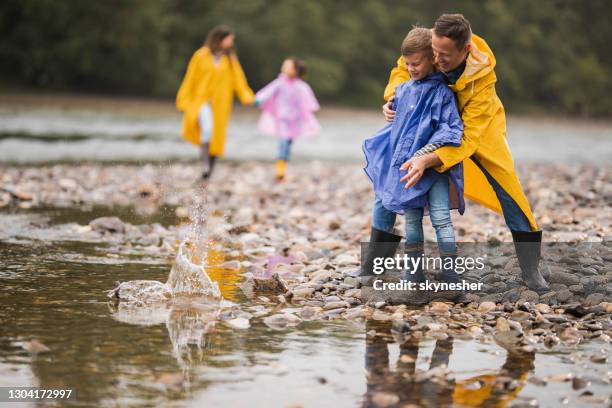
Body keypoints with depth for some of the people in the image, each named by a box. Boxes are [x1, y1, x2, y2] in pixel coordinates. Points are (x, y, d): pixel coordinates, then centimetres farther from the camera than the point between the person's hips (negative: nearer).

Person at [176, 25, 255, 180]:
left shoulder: (230, 58, 6)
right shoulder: (201, 56, -3)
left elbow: (237, 78, -1)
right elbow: (190, 79, 2)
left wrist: (246, 96, -16)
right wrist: (184, 101, 2)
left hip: (220, 103, 4)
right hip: (202, 100, -3)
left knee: (216, 140, 5)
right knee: (207, 127, -29)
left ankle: (209, 170, 19)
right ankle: (205, 165, -27)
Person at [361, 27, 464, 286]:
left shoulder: (442, 93, -9)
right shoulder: (403, 90, 9)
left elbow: (451, 129, -15)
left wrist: (427, 152, -22)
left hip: (434, 166, -5)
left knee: (441, 219, -8)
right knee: (411, 221, 7)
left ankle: (451, 279, -5)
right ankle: (415, 277, 13)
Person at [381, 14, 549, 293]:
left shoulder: (482, 80, -38)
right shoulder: (430, 46, -29)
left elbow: (467, 137, -40)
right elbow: (403, 68, -5)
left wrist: (428, 160, -54)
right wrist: (392, 99, -24)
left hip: (478, 126, -3)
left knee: (507, 188, -10)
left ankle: (530, 267, 2)